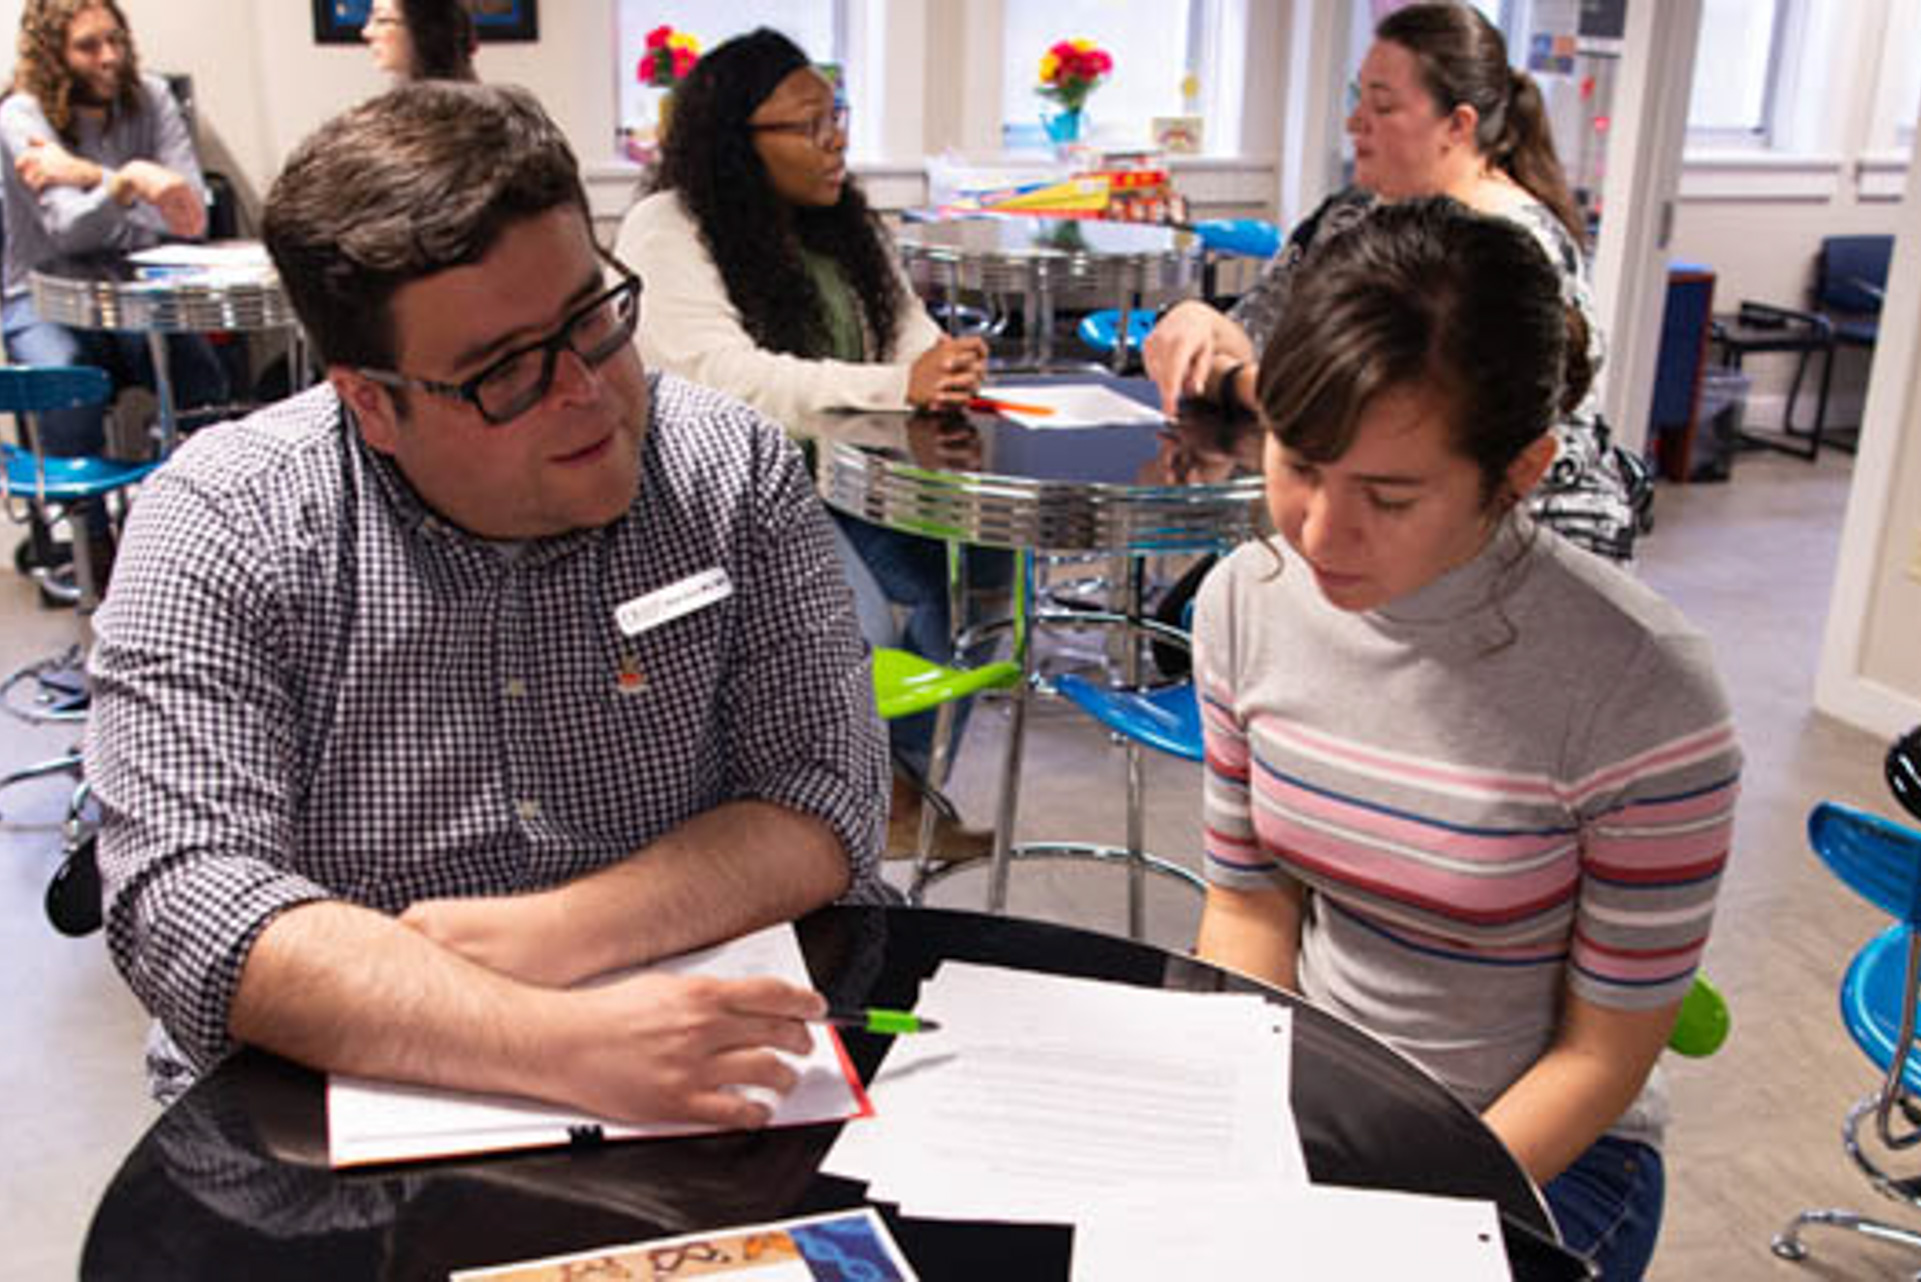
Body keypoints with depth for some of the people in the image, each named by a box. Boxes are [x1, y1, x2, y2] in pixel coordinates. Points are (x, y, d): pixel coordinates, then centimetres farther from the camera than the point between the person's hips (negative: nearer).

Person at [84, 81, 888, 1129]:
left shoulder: (735, 472, -4)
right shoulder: (218, 526, -9)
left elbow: (826, 804, -6)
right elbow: (186, 903, -19)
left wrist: (546, 934, -20)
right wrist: (567, 1045, -33)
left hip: (699, 1106, 1)